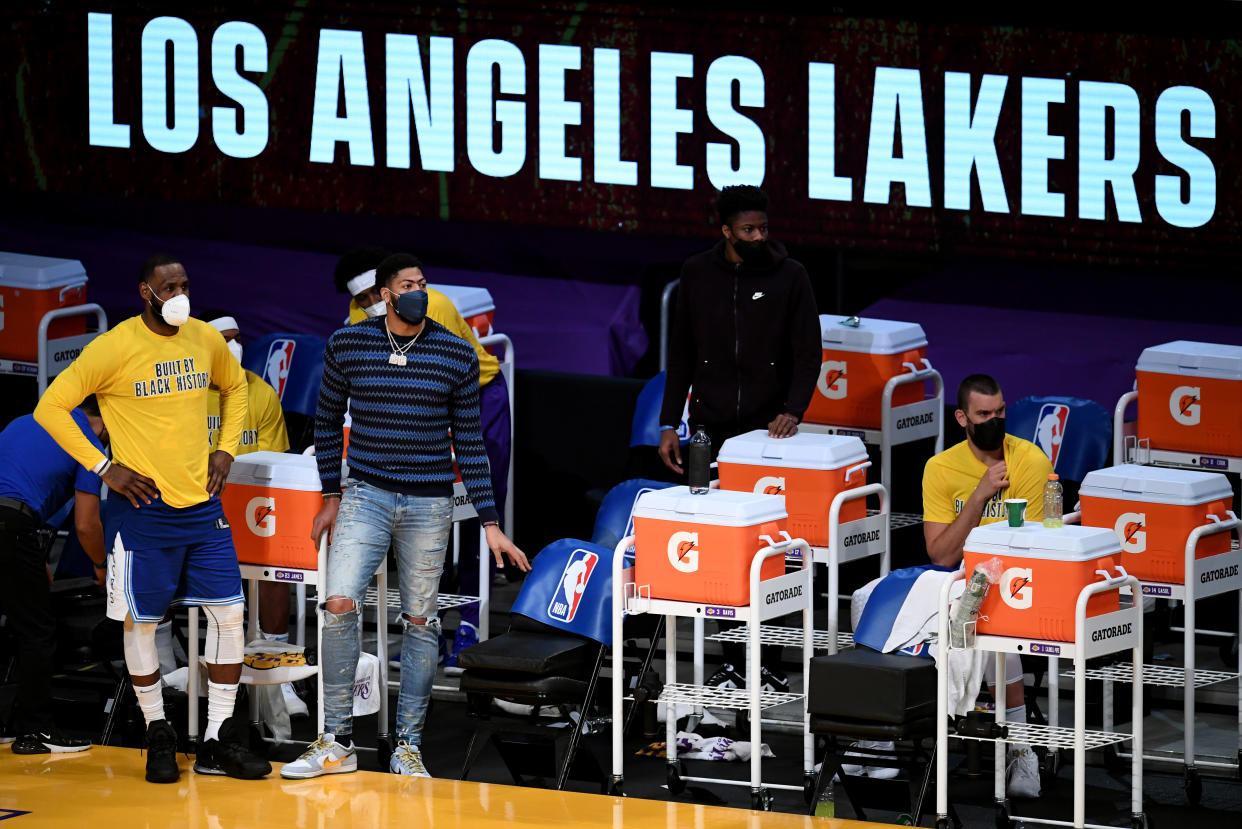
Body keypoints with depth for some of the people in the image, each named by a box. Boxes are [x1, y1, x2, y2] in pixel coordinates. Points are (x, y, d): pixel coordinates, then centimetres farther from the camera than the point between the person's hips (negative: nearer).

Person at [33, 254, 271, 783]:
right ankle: (158, 736, 19)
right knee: (141, 621, 3)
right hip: (144, 508, -5)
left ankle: (219, 743, 8)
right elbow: (51, 407, -9)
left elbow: (234, 386, 25)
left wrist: (226, 449, 11)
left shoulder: (206, 339, 4)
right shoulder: (114, 348, -12)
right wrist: (102, 467, -12)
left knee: (229, 613, 0)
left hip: (202, 504, 5)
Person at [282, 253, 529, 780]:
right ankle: (337, 743, -4)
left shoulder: (457, 356, 0)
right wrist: (331, 496, 10)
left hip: (429, 505, 1)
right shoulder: (347, 346, 0)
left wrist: (490, 523, 3)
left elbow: (469, 441, 5)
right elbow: (328, 420, 13)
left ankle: (407, 747, 14)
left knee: (421, 622, 4)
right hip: (366, 495, -1)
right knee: (339, 604, -14)